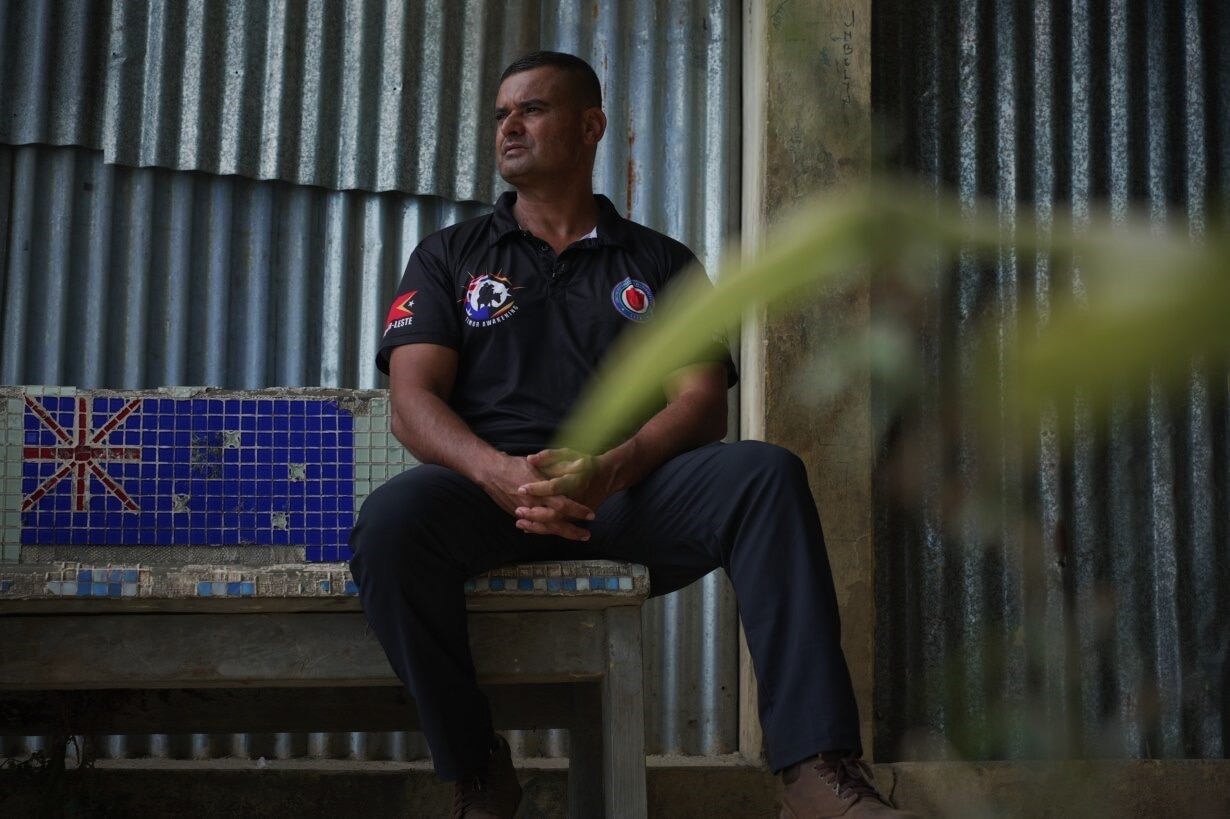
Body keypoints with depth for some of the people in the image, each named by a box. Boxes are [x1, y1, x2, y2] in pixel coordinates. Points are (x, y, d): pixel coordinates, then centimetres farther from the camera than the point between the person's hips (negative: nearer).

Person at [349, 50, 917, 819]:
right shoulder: (451, 256, 18)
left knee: (766, 476, -29)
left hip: (628, 495, 1)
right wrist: (500, 473, -20)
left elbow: (701, 402, 4)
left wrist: (612, 469, -20)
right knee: (392, 518, -35)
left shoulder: (661, 264, 19)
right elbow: (414, 400, 3)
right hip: (491, 493, 0)